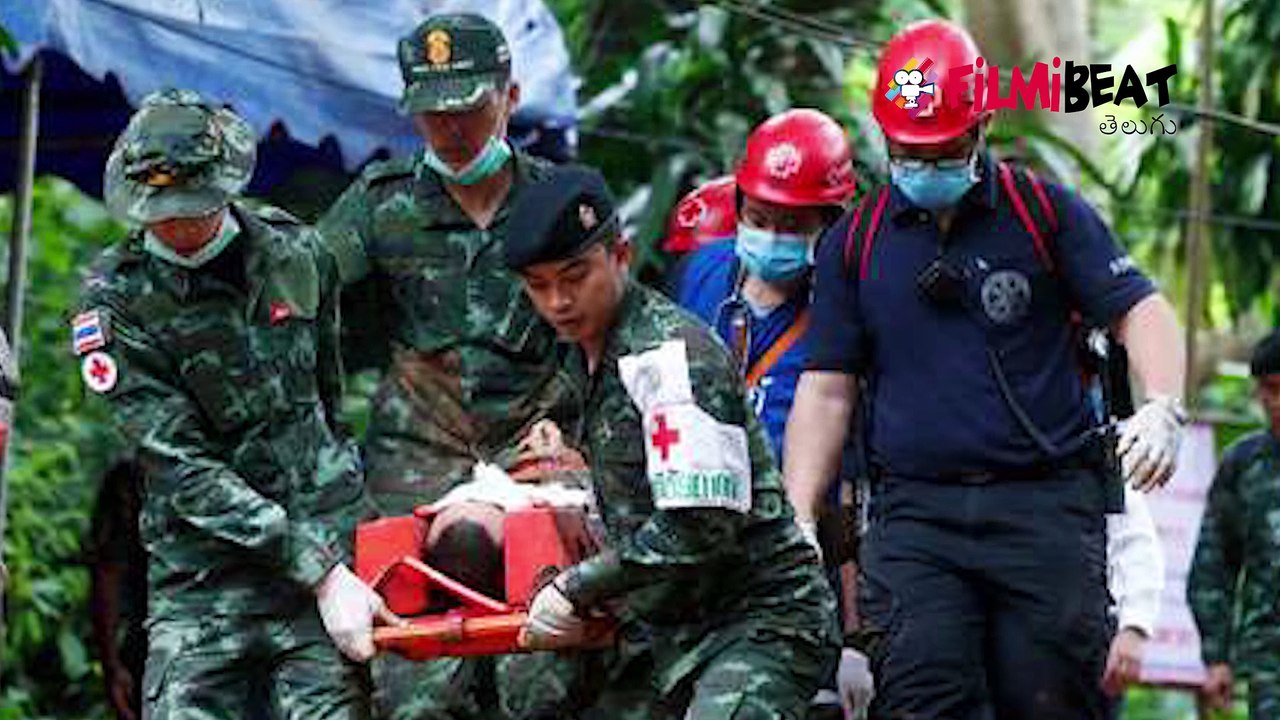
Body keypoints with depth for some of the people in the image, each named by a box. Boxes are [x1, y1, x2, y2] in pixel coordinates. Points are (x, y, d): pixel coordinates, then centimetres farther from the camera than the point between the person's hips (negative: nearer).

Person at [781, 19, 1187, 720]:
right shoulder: (853, 242, 12)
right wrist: (796, 526, 5)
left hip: (1046, 503, -1)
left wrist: (1161, 411, -18)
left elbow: (1139, 309, 2)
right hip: (914, 512, 1)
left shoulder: (1047, 212, 7)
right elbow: (825, 390, 13)